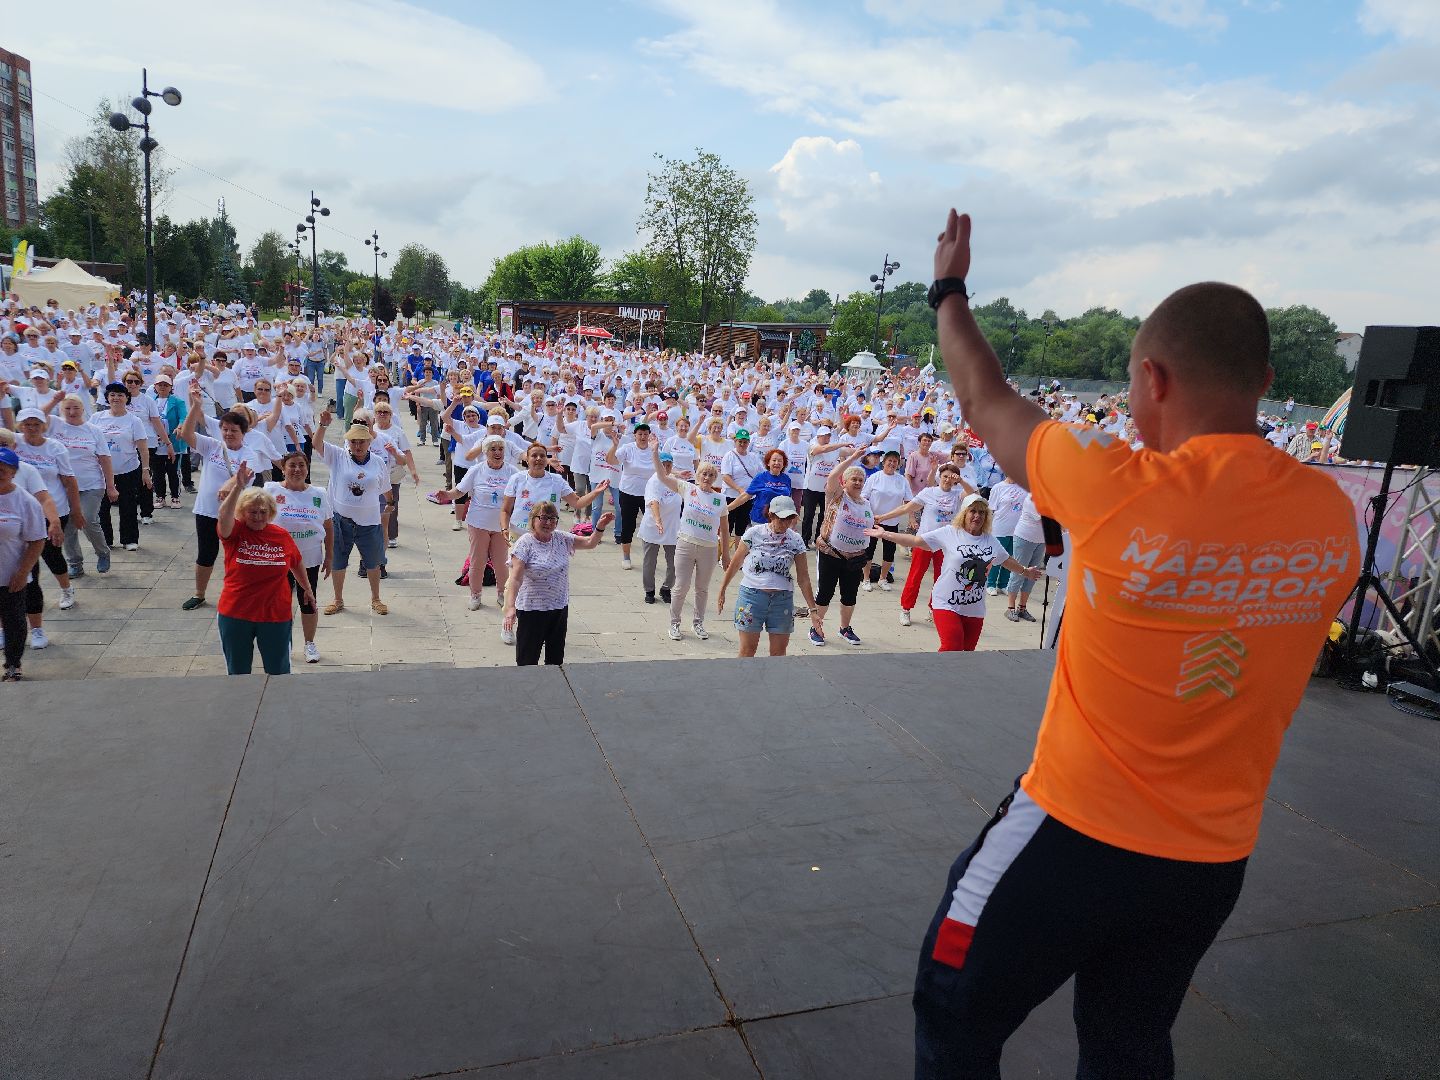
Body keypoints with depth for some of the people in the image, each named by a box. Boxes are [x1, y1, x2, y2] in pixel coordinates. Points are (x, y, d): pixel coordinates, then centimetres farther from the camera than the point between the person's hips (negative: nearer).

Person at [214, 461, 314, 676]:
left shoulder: (282, 535, -1)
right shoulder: (235, 532, -6)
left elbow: (297, 564, 15)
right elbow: (223, 517, -30)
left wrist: (307, 589, 25)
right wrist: (238, 487, -41)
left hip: (276, 616, 1)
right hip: (235, 615, 0)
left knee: (278, 670, 11)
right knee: (237, 671, 16)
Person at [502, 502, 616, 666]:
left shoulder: (562, 539, 4)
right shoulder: (525, 544, -14)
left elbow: (589, 542, 11)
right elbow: (515, 578, -21)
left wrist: (600, 527, -8)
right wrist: (510, 607, -32)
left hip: (560, 607, 6)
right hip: (532, 609, -6)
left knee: (556, 658, 16)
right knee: (527, 660, 2)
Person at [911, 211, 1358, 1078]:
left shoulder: (1118, 489, -24)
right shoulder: (1333, 518, -8)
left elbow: (987, 404, -7)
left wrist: (949, 290, 10)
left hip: (1076, 835, -5)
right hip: (1215, 858, 6)